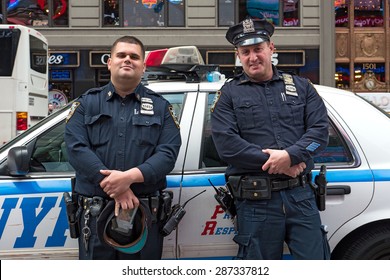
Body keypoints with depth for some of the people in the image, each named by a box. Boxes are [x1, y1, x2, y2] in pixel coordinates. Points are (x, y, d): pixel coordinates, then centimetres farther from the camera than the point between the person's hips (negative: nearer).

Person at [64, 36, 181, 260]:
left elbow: (168, 152, -3)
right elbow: (76, 148, -5)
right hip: (96, 213, 0)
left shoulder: (160, 106, 10)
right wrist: (114, 186, -17)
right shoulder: (87, 103, 10)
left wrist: (130, 176, -20)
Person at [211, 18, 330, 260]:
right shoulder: (229, 94, 7)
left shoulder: (300, 87, 14)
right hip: (256, 203, -1)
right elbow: (226, 144, -8)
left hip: (301, 196, 2)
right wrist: (276, 163, -13)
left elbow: (320, 129, 2)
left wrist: (290, 155, -16)